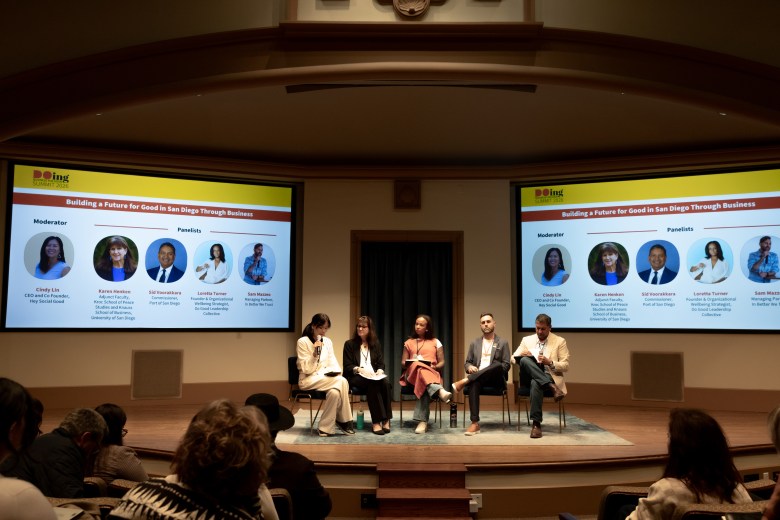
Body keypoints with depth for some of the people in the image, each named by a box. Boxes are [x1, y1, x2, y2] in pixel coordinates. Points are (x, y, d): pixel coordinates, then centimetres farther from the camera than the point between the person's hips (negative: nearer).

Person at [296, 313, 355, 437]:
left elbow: (333, 363, 12)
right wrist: (315, 353, -24)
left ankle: (325, 427, -17)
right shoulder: (303, 342, -6)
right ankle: (344, 421, -18)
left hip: (325, 378, 5)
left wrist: (336, 371, -11)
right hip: (308, 380, -5)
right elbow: (306, 369, -10)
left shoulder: (328, 342, 11)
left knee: (335, 392, -32)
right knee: (341, 381, -29)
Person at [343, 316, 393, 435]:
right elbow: (347, 366, 2)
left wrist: (380, 370, -10)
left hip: (374, 376, 3)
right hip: (355, 377, -3)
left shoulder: (376, 344, 19)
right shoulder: (349, 344, 9)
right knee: (373, 383, -36)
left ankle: (386, 419, -31)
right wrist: (358, 369, -18)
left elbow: (381, 363, 14)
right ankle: (376, 421, -36)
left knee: (386, 382, -32)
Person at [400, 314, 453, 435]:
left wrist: (435, 367, -9)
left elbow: (441, 362, 13)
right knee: (420, 368, -41)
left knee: (425, 387, -40)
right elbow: (403, 362, 17)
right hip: (413, 373, 0)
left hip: (432, 373, 0)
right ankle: (440, 391, -64)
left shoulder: (435, 342, 17)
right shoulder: (409, 342, 20)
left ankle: (422, 421, -48)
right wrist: (411, 363, -7)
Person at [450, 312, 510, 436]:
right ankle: (475, 423, -40)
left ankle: (465, 381, -37)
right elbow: (467, 362, 18)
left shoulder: (503, 343, 10)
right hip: (477, 378, 1)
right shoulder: (474, 343, 18)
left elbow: (506, 365, 3)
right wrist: (470, 367, -9)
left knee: (497, 364, -36)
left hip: (495, 379, -1)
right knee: (474, 384, -37)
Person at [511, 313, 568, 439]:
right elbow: (513, 358, 9)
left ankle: (536, 423, -37)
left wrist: (550, 362, -18)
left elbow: (565, 366, 1)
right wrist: (522, 355, -15)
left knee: (535, 383, -40)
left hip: (549, 376, -2)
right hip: (530, 376, 3)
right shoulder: (527, 340, 14)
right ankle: (552, 387, -41)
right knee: (524, 360, -32)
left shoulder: (560, 341, 6)